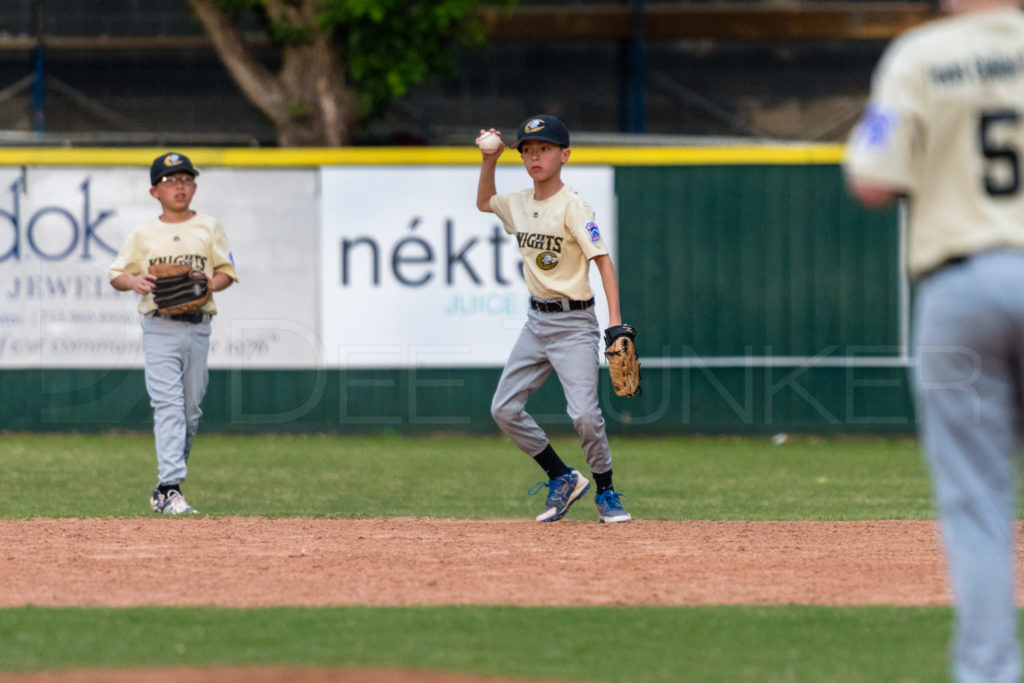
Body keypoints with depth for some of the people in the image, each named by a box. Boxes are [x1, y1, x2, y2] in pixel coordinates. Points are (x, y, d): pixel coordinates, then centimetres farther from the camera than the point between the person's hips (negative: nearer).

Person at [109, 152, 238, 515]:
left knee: (191, 410, 5)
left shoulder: (209, 228, 9)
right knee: (168, 404, -14)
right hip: (159, 329, -2)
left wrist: (206, 285, -12)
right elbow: (116, 274, 10)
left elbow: (226, 272, 8)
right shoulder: (144, 234, 7)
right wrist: (134, 281, -11)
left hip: (197, 327, 2)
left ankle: (164, 490, 16)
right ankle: (170, 488, -21)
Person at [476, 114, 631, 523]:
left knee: (584, 413, -17)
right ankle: (563, 479, 17)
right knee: (504, 409, 3)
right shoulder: (519, 203, 7)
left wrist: (615, 320, -26)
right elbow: (484, 202, 29)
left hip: (574, 324, -7)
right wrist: (489, 161, 11)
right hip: (536, 321, 7)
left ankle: (606, 493, 3)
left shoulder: (572, 206, -14)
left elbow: (603, 260, -18)